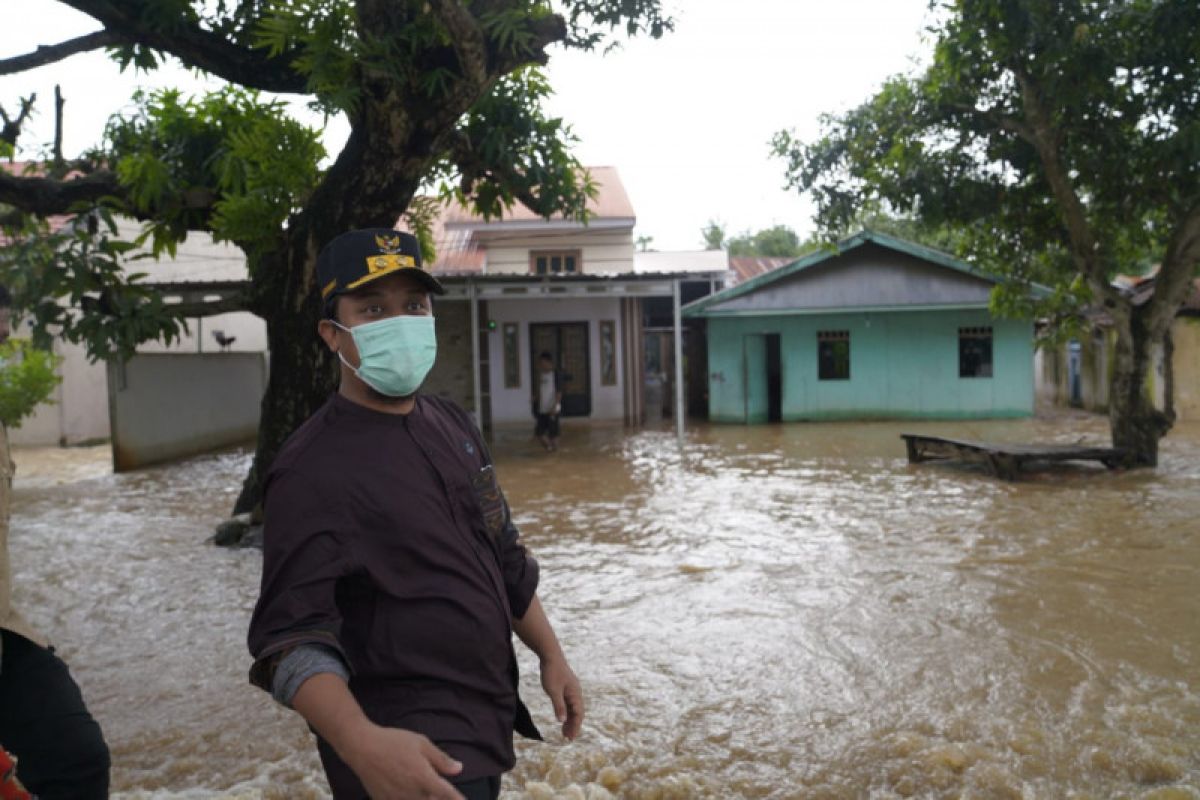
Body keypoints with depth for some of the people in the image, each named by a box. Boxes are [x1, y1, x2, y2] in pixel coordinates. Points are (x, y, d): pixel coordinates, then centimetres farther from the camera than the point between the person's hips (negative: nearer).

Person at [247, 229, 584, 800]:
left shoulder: (451, 424, 5)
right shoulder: (312, 469, -19)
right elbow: (291, 635, -25)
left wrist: (550, 656, 13)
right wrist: (362, 745, -39)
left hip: (487, 724, 8)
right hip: (411, 752, -8)